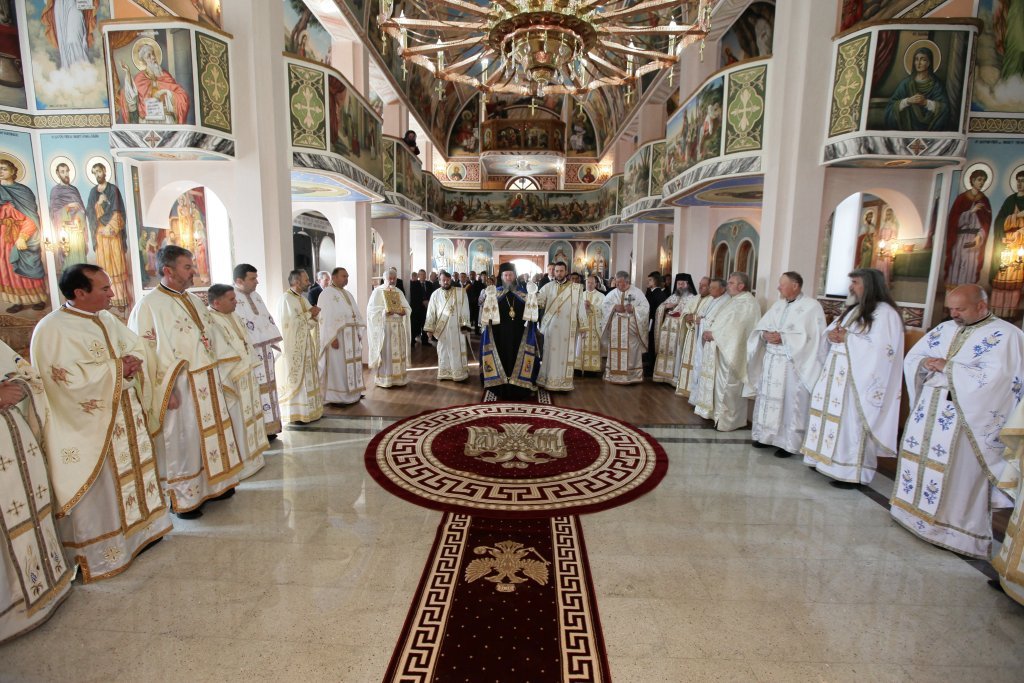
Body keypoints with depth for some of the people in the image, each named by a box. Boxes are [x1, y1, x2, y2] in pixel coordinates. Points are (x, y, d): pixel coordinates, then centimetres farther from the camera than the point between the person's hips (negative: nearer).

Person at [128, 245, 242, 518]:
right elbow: (146, 352, -16)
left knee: (210, 434, 16)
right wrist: (167, 390, -19)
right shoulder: (149, 305, -13)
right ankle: (183, 498, 20)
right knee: (182, 441, 4)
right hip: (180, 387, -8)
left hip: (207, 383, 8)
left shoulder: (194, 300, 12)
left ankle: (211, 484, 31)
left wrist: (216, 374, 14)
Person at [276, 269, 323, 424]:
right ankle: (295, 414, 8)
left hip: (305, 346, 9)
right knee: (296, 379, -1)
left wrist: (313, 315, -7)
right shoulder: (286, 299, -15)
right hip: (293, 348, -9)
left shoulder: (302, 298, 12)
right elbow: (291, 323, -25)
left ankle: (307, 410, 22)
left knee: (306, 378, 13)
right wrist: (309, 314, -14)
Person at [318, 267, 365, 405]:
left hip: (351, 336, 8)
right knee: (337, 366, -3)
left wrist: (359, 333, 11)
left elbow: (355, 315, 17)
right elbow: (326, 318, -17)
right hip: (337, 336, -8)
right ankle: (336, 396, 4)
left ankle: (351, 392, 21)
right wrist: (332, 337, -22)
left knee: (351, 363, 11)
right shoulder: (326, 294, -9)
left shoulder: (347, 294, 16)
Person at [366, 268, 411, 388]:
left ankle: (399, 377, 14)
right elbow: (372, 309, -8)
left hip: (398, 327, 5)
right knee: (385, 352, -5)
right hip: (383, 327, -5)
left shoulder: (399, 292, 14)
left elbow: (408, 307, 10)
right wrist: (384, 312, -22)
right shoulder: (377, 291, 0)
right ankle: (384, 379, 2)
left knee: (399, 352, 6)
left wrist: (404, 311, -12)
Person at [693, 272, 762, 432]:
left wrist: (714, 335, -18)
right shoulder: (734, 300, 17)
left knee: (728, 387, -1)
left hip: (731, 351, -10)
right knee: (717, 383, 15)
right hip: (720, 349, 10)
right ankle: (716, 412, 27)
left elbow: (734, 328, -23)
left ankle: (728, 420, 9)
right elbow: (718, 320, 16)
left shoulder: (748, 303, -15)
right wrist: (708, 331, 0)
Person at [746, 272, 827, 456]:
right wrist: (765, 334, -11)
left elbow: (812, 336, -16)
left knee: (790, 402, 0)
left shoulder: (812, 306, -6)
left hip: (793, 364, -6)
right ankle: (767, 435, 23)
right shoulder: (778, 304, 14)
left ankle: (788, 442, 10)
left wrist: (783, 338, -20)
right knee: (768, 398, 11)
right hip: (770, 361, 7)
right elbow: (760, 326, 11)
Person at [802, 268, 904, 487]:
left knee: (851, 422, -5)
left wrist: (847, 338, -16)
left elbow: (880, 348, -19)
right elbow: (830, 334, 17)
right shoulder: (853, 310, 17)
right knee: (831, 416, 9)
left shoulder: (885, 312, -9)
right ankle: (827, 460, 18)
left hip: (858, 379, -8)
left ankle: (852, 472, 3)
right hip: (836, 375, 8)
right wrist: (831, 335, -6)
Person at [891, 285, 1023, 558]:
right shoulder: (945, 329, 11)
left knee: (958, 473, -2)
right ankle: (916, 510, 28)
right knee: (919, 456, 13)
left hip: (966, 417, -6)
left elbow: (993, 377, -18)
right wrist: (925, 363, -8)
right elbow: (912, 357, 13)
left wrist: (947, 367, -16)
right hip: (928, 409, 7)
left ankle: (957, 532, 10)